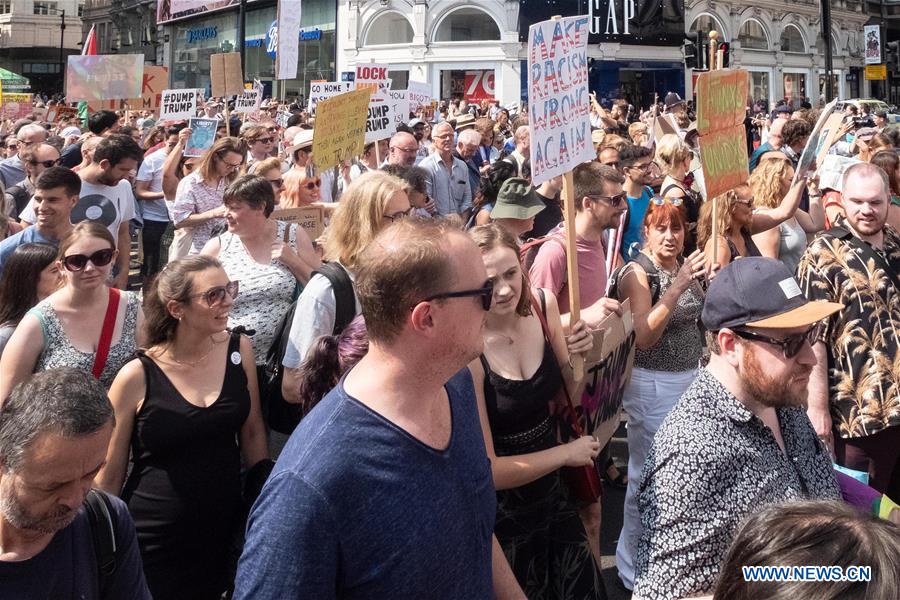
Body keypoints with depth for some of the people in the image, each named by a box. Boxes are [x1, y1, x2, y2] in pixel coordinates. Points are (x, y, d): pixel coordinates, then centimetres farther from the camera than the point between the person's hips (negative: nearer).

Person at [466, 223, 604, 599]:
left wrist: (576, 355, -14)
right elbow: (486, 469, -23)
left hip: (552, 492, 6)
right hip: (500, 511, -5)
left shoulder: (543, 305, -9)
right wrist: (565, 453, -13)